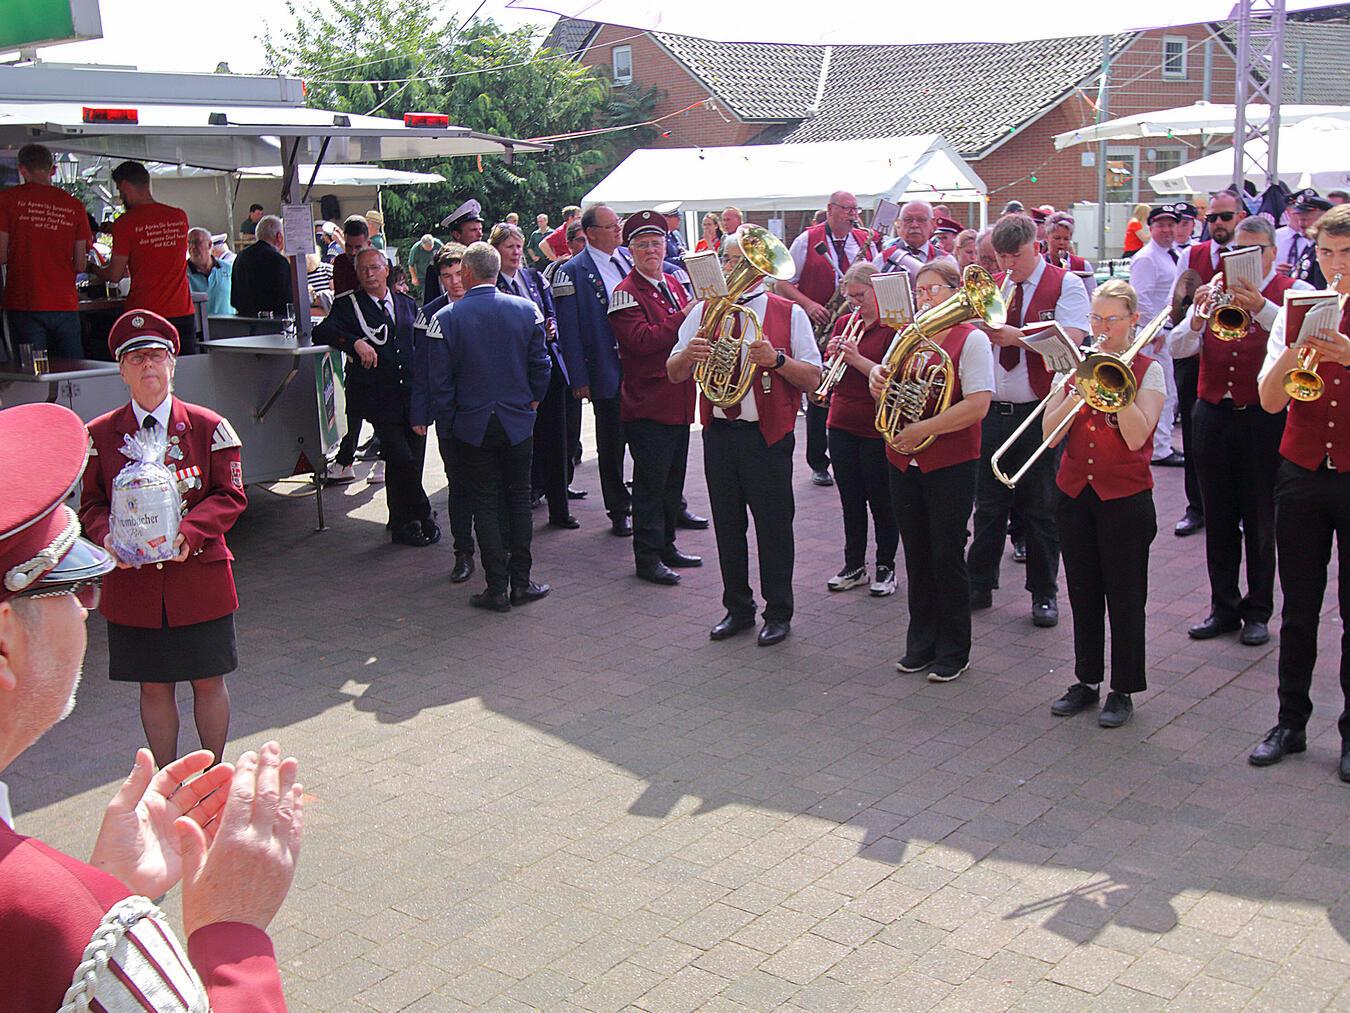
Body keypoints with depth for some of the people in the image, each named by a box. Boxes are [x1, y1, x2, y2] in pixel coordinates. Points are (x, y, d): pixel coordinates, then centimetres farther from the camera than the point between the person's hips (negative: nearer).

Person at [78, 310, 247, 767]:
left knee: (208, 680, 9)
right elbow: (91, 503, 6)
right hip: (132, 579, 1)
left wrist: (189, 531, -20)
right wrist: (108, 536, -16)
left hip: (199, 572, -1)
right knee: (154, 686, 10)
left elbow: (231, 495, -3)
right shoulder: (100, 434, 2)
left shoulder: (208, 427, -1)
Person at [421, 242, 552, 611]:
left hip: (472, 425, -1)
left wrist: (446, 417, 7)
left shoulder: (445, 318, -11)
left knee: (486, 505, 6)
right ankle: (521, 582, 14)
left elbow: (438, 380, -8)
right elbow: (540, 364, 0)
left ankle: (497, 588, 8)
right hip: (518, 422, 2)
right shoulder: (526, 310, -5)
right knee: (519, 498, 12)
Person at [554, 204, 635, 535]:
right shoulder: (573, 272, -7)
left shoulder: (631, 259, 8)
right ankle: (618, 511, 19)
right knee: (612, 446, 6)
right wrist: (579, 379, -12)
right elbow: (569, 330, -8)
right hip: (608, 374, -4)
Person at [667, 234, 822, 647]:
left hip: (767, 436, -3)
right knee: (728, 525, 10)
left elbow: (813, 379, -6)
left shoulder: (789, 313, 1)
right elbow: (673, 374, 7)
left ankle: (778, 613, 16)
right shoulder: (705, 311, 10)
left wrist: (776, 359, -23)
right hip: (719, 434, 4)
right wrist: (689, 354, -15)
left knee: (774, 526, 2)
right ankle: (737, 609, 23)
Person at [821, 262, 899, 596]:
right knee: (850, 499, 11)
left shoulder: (894, 326, -7)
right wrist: (832, 356, -8)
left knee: (880, 500, 5)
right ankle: (854, 566, 22)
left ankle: (886, 567, 18)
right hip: (842, 425, 5)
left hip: (877, 428, -5)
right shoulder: (843, 323, 10)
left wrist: (857, 359, -25)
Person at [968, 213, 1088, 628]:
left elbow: (1071, 340, -16)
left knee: (1039, 509, 5)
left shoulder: (1065, 284, -3)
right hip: (991, 411, 4)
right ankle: (979, 585, 23)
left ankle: (1044, 594, 17)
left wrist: (1017, 336, -26)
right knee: (989, 504, 12)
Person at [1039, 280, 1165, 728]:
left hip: (1125, 496, -4)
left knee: (1124, 596, 4)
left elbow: (1136, 436, -16)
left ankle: (1123, 690, 15)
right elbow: (1049, 432, -2)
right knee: (1083, 591, 12)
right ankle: (1087, 680, 25)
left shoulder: (1147, 370, -3)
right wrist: (1079, 393, -16)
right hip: (1075, 492, 4)